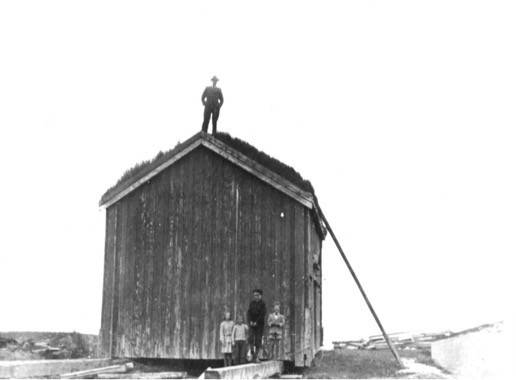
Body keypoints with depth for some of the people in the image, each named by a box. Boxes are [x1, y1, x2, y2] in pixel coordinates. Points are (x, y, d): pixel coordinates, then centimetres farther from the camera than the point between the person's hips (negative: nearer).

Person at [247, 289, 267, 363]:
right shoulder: (252, 303, 8)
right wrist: (250, 321, -11)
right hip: (252, 324, 3)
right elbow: (249, 313, 4)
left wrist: (256, 322, -16)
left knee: (258, 340, -3)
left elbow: (263, 314, -11)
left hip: (259, 324, -3)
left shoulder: (263, 304, -4)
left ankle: (256, 356, 5)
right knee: (251, 338, -15)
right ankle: (252, 353, -4)